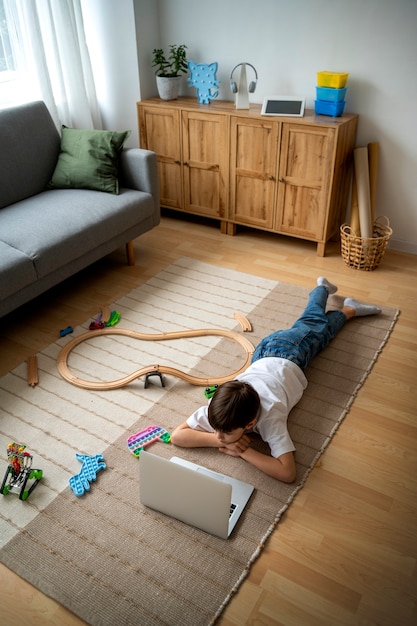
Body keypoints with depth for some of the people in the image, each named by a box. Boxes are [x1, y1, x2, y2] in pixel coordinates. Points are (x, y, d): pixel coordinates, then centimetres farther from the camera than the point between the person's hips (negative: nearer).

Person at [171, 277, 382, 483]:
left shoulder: (269, 417, -46)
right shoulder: (219, 409, -38)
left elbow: (288, 472, -51)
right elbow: (177, 435, -35)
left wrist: (244, 451, -49)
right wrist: (220, 439, -45)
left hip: (292, 355, -4)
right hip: (267, 349, 4)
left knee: (320, 328, 29)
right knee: (308, 321, 32)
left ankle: (349, 309, 53)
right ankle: (322, 287, 58)